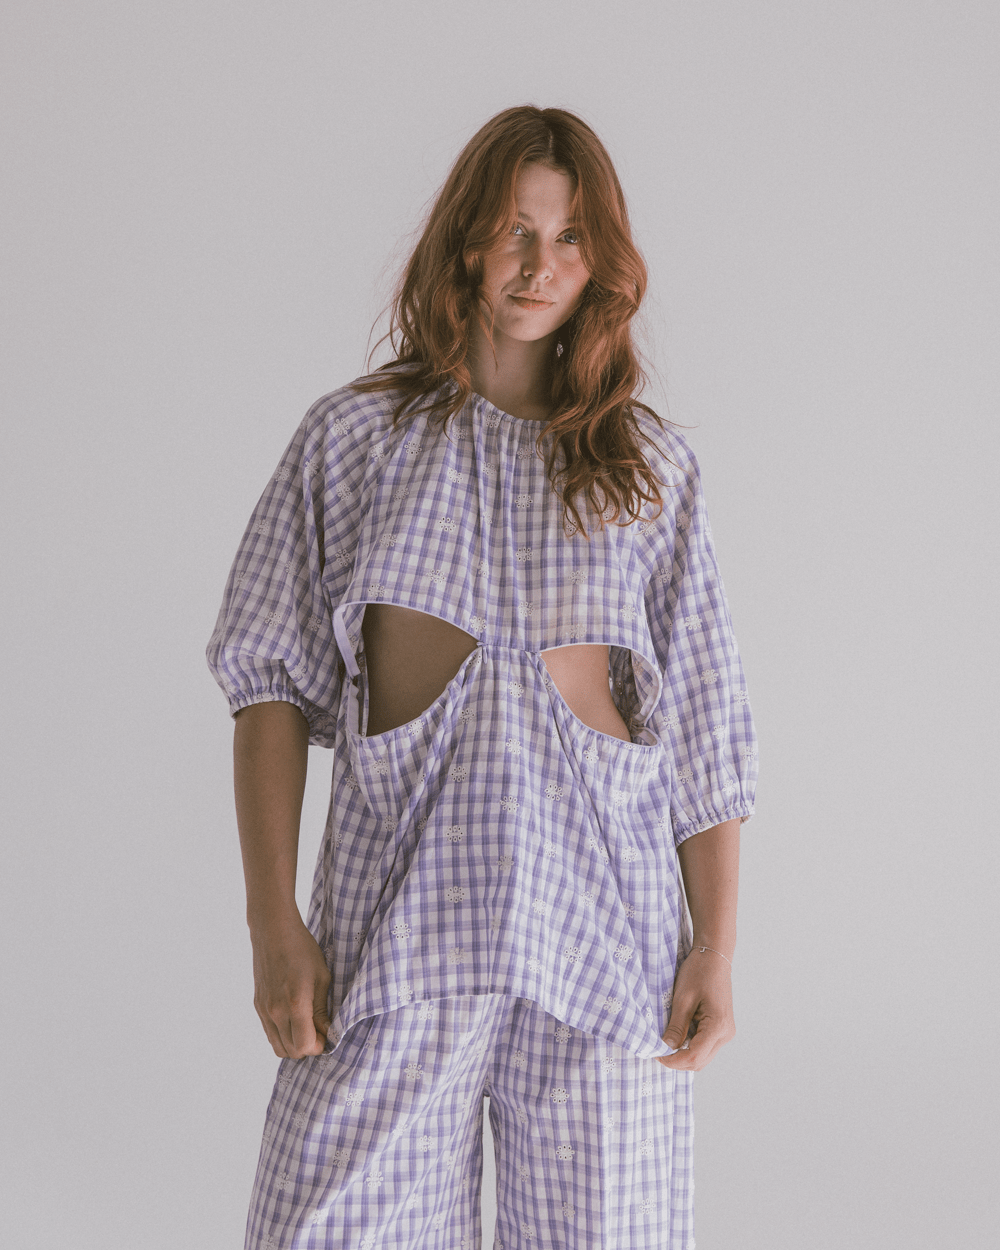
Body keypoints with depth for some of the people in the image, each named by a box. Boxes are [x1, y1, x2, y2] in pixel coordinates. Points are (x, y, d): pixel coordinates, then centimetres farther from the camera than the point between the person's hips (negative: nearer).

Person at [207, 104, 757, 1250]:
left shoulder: (649, 463, 12)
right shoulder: (352, 437, 10)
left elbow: (705, 728, 9)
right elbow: (269, 681, 5)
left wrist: (716, 946, 0)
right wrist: (273, 923, -5)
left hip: (602, 906, 1)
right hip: (398, 910, 0)